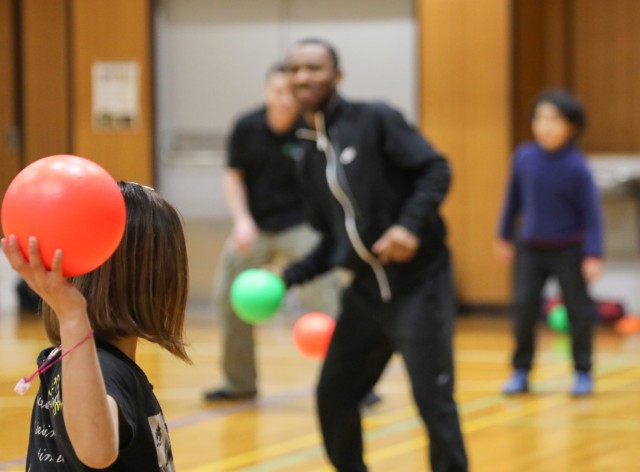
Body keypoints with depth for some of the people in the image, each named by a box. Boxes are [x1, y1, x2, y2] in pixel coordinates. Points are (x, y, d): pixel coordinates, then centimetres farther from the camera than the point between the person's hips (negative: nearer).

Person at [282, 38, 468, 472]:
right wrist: (290, 276, 5)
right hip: (366, 290, 7)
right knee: (333, 396, 9)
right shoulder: (309, 153, 12)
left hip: (418, 284, -7)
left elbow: (436, 169, -14)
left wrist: (412, 225, -28)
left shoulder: (375, 121, -7)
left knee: (433, 402, -9)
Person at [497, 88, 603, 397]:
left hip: (569, 250, -3)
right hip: (530, 249, 3)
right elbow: (513, 198, 8)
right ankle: (521, 372, 11)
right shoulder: (524, 157, -7)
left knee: (579, 310, 3)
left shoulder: (576, 167, -17)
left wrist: (593, 256, -16)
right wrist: (505, 236, 15)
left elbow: (591, 213, -13)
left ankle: (583, 374, 15)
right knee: (524, 307, 0)